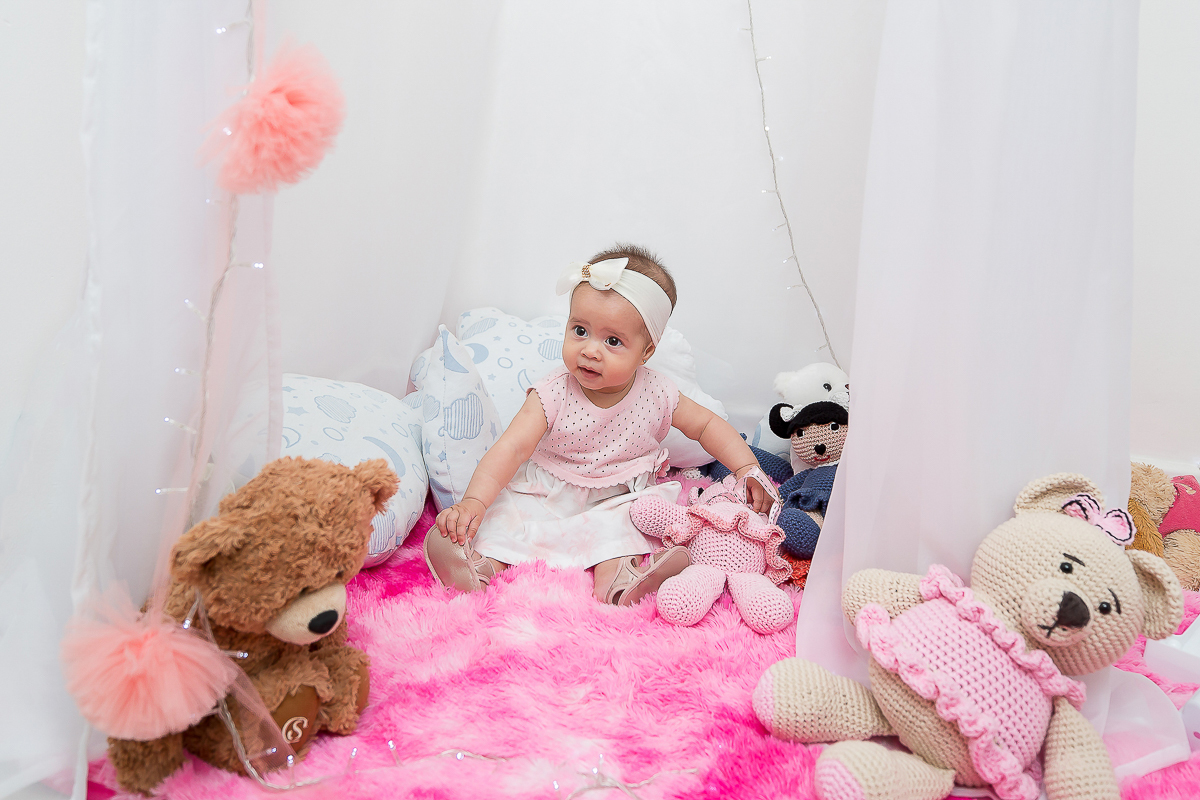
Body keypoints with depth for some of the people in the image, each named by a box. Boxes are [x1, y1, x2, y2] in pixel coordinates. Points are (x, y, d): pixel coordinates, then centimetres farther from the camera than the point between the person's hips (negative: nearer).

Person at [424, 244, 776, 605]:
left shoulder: (656, 397, -11)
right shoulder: (553, 394, -18)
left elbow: (707, 424, 4)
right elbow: (512, 449, -24)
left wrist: (747, 470, -7)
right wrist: (474, 501, -37)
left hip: (611, 502, 1)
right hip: (543, 493, 0)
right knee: (504, 507, -24)